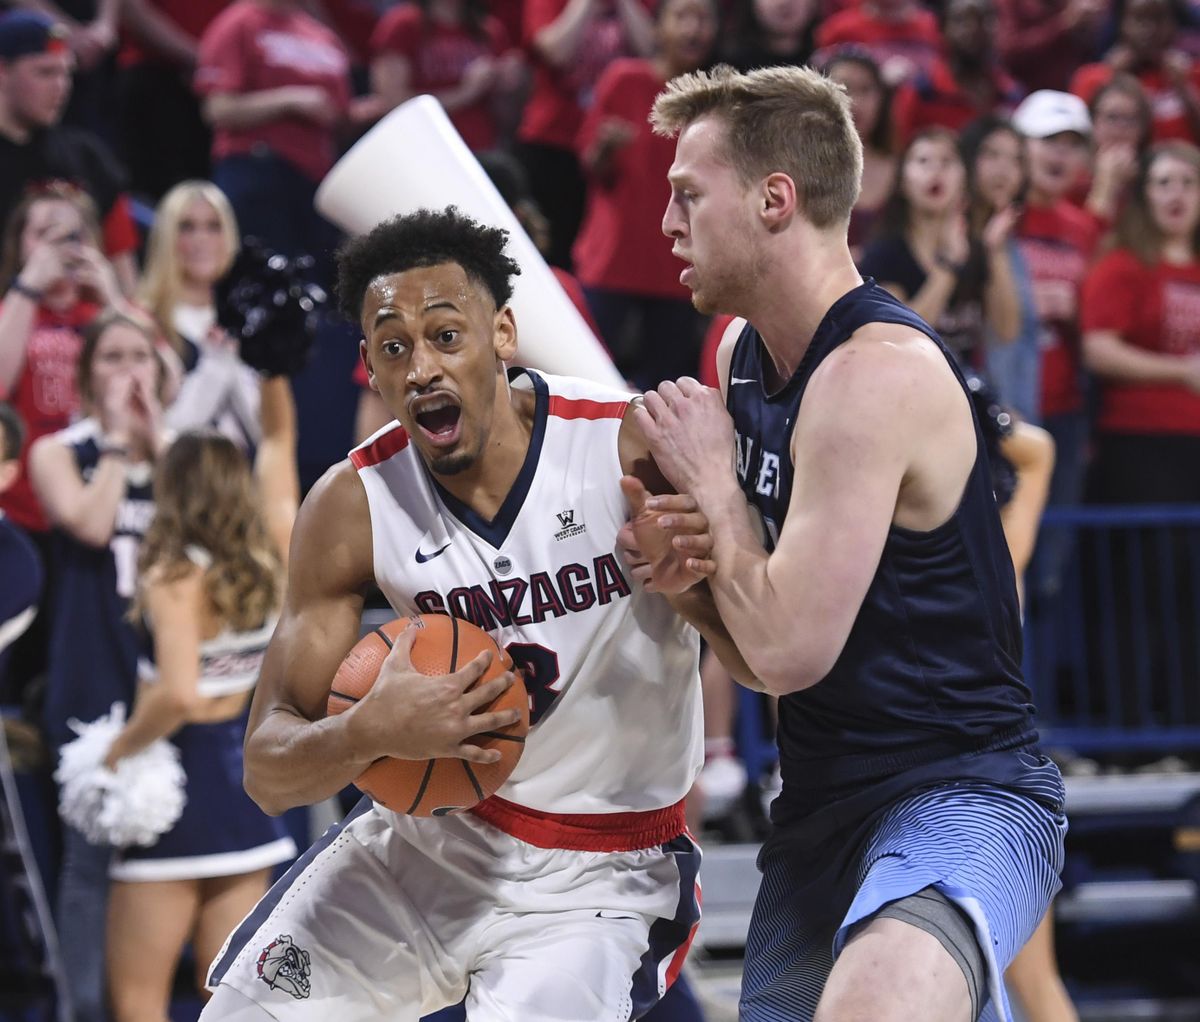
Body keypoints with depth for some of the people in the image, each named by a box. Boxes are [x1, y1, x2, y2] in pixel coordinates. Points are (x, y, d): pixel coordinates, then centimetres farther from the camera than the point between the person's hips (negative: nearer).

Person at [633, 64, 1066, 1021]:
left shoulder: (879, 371, -21)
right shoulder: (743, 353, 8)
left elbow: (791, 648, -24)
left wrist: (711, 481, -10)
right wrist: (686, 559, -3)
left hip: (961, 797, -10)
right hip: (822, 801, 10)